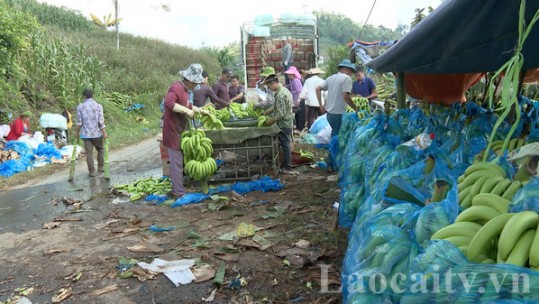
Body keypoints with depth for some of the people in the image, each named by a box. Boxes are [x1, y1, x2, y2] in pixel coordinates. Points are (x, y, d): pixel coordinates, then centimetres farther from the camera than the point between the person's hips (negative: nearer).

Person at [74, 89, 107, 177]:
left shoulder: (80, 107, -3)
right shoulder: (98, 106, -5)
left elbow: (79, 121, -1)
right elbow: (101, 121, -9)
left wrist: (76, 131, 12)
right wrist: (104, 132, -4)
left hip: (86, 134, 0)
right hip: (97, 133, 0)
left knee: (89, 153, 4)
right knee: (100, 149, 21)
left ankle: (92, 171, 5)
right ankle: (101, 166, 24)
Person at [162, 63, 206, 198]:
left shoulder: (185, 89, 16)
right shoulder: (176, 87, -17)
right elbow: (168, 103, -33)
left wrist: (198, 110, 21)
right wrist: (186, 110, -31)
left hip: (181, 131, 10)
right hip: (174, 131, -10)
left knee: (179, 161, 17)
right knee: (177, 162, -5)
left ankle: (176, 189, 27)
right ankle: (179, 192, 1)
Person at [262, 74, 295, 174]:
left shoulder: (280, 95, -24)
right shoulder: (284, 89, 7)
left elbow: (281, 114, -26)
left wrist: (271, 121, -16)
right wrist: (269, 110, 13)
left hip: (284, 124, -10)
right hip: (288, 122, 10)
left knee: (285, 146, 0)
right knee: (286, 144, 17)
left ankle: (287, 168, 9)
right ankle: (286, 164, 28)